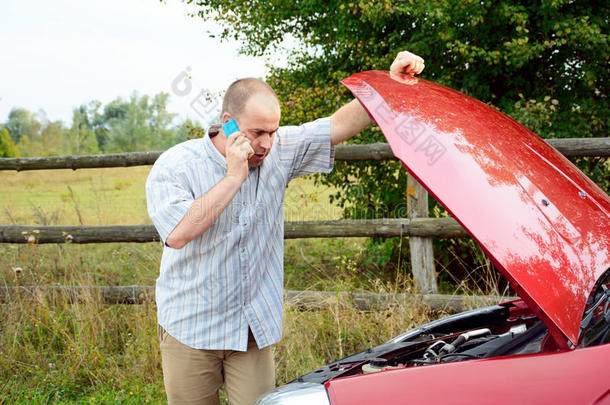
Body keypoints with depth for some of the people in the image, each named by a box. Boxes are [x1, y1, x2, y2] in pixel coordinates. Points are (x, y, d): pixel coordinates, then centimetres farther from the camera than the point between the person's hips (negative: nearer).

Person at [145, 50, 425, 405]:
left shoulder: (279, 151, -1)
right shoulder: (174, 167, -12)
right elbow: (178, 233, -27)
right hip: (190, 329, -2)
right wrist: (233, 177, -26)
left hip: (254, 328, 3)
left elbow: (340, 125, -2)